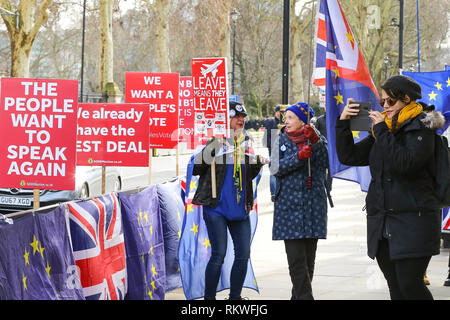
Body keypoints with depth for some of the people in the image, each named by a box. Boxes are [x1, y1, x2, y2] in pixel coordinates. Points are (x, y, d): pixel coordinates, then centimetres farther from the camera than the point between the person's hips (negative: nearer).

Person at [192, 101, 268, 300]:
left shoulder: (245, 142, 12)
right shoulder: (214, 141, -5)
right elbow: (195, 169, -9)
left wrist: (258, 163, 2)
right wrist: (210, 150, -22)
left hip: (240, 208, 6)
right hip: (216, 208, -6)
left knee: (243, 254, 4)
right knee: (219, 254, -8)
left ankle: (235, 297, 16)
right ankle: (209, 297, 5)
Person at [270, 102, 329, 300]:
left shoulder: (318, 139, 8)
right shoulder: (282, 141, 10)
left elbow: (328, 162, -9)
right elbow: (275, 168, -2)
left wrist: (316, 142, -21)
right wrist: (298, 157, -13)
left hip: (313, 205, 1)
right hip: (289, 204, -1)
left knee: (308, 257, 4)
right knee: (296, 257, -10)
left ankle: (298, 295, 15)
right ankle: (304, 296, -12)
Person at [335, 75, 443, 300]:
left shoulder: (421, 127, -4)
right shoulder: (383, 129, 17)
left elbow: (405, 163, -20)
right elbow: (348, 156, 16)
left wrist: (382, 131, -14)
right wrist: (343, 123, 5)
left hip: (413, 221, -7)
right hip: (381, 221, 7)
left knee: (410, 285, -13)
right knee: (396, 289, 7)